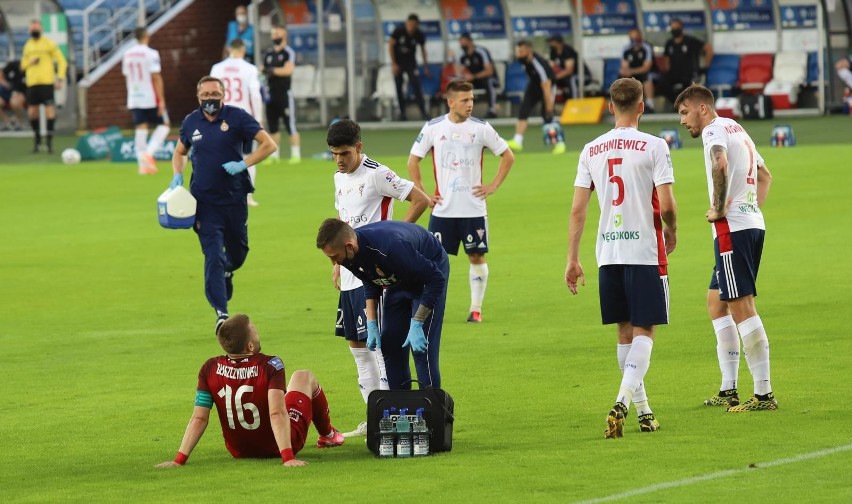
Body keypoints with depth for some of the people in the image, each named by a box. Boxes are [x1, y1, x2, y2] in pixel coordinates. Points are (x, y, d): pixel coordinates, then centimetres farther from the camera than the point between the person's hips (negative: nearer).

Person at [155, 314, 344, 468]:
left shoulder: (210, 369, -19)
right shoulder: (270, 366, -29)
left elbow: (199, 418, -19)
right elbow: (277, 413, -37)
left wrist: (179, 460, -16)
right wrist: (288, 457, -38)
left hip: (239, 452, 3)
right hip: (279, 446, -3)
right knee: (303, 377, 22)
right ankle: (328, 435, 47)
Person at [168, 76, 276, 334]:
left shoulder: (237, 117, -6)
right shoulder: (191, 122, 4)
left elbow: (268, 144, -7)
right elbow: (179, 152, 22)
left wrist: (243, 164, -17)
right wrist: (177, 176, 3)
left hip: (234, 197, 0)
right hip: (204, 201, 0)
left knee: (238, 252, 15)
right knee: (213, 256, -10)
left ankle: (226, 273, 51)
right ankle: (221, 313, -12)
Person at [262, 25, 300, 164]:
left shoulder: (288, 53, -6)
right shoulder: (269, 53, 14)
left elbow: (288, 70, -18)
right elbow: (264, 70, 18)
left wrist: (271, 70, -20)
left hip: (285, 93, -7)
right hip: (271, 94, 7)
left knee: (290, 125, -6)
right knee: (272, 126, 9)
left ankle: (295, 154, -4)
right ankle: (274, 154, 16)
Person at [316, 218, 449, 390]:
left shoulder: (390, 248, -42)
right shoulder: (350, 255, -18)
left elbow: (436, 279, -33)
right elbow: (370, 283, 5)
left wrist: (416, 325, -32)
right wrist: (371, 324, -5)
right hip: (399, 280, 7)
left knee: (421, 348, -16)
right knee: (390, 345, 3)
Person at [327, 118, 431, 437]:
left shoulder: (376, 175, -12)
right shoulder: (339, 178, 13)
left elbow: (421, 200, -12)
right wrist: (337, 264, 18)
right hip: (350, 273, 9)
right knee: (356, 343, 10)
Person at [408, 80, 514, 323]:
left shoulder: (481, 128, -1)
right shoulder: (433, 128, 0)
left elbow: (508, 156, 7)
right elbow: (413, 160, 9)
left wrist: (492, 186, -1)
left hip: (473, 208, 0)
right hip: (442, 209, 0)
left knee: (477, 256, 3)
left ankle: (476, 308, 12)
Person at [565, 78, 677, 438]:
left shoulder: (592, 150, 6)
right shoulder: (653, 147, -7)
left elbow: (577, 209, 4)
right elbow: (666, 204, -12)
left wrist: (572, 259, 8)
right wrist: (671, 231, 9)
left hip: (608, 254, 4)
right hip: (645, 250, -4)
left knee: (626, 331, 14)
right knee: (644, 332, -2)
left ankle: (642, 410, 21)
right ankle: (623, 402, -21)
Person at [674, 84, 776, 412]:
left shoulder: (714, 130, -7)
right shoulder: (737, 129, 22)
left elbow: (720, 165, -29)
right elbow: (765, 175, 34)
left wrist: (719, 209, -19)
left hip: (732, 227, -10)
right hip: (753, 224, 10)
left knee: (741, 307, -9)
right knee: (716, 302, 16)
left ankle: (764, 394, -11)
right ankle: (728, 391, 15)